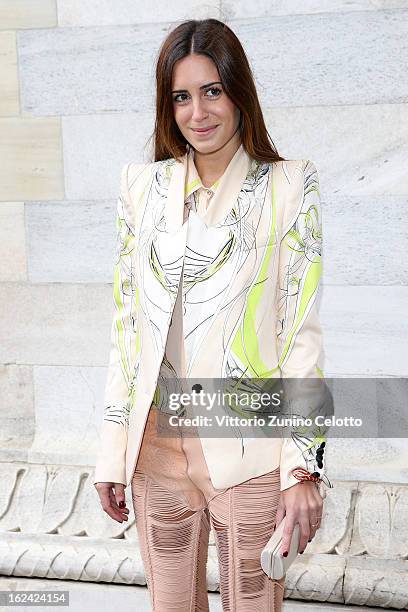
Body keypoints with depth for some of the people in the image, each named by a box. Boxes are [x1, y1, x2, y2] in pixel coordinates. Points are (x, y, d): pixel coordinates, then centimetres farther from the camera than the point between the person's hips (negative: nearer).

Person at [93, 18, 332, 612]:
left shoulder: (288, 186, -1)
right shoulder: (142, 186, 8)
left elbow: (302, 329, -5)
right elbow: (126, 322, 9)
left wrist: (304, 464, -11)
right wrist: (113, 452, 7)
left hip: (250, 451, -3)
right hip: (157, 446, 3)